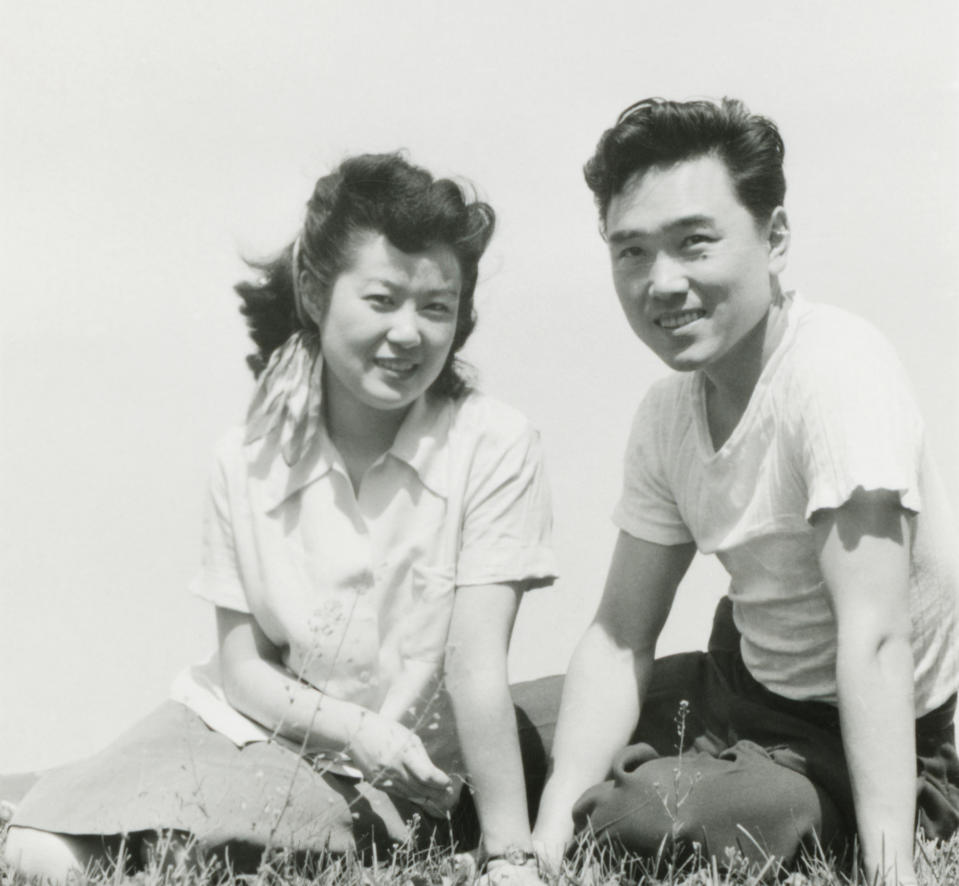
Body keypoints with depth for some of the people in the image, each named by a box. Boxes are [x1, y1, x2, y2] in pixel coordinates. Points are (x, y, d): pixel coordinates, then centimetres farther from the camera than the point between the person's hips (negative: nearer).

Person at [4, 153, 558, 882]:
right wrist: (351, 725, -19)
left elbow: (477, 668, -17)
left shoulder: (495, 447, -14)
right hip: (267, 727, 3)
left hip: (406, 781, -3)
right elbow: (243, 665, -1)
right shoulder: (249, 458, -5)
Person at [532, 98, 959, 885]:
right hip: (749, 685, 6)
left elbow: (874, 638, -32)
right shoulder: (666, 412, -4)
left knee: (650, 817, -25)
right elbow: (620, 636, -4)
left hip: (873, 741, -6)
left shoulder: (838, 369, -26)